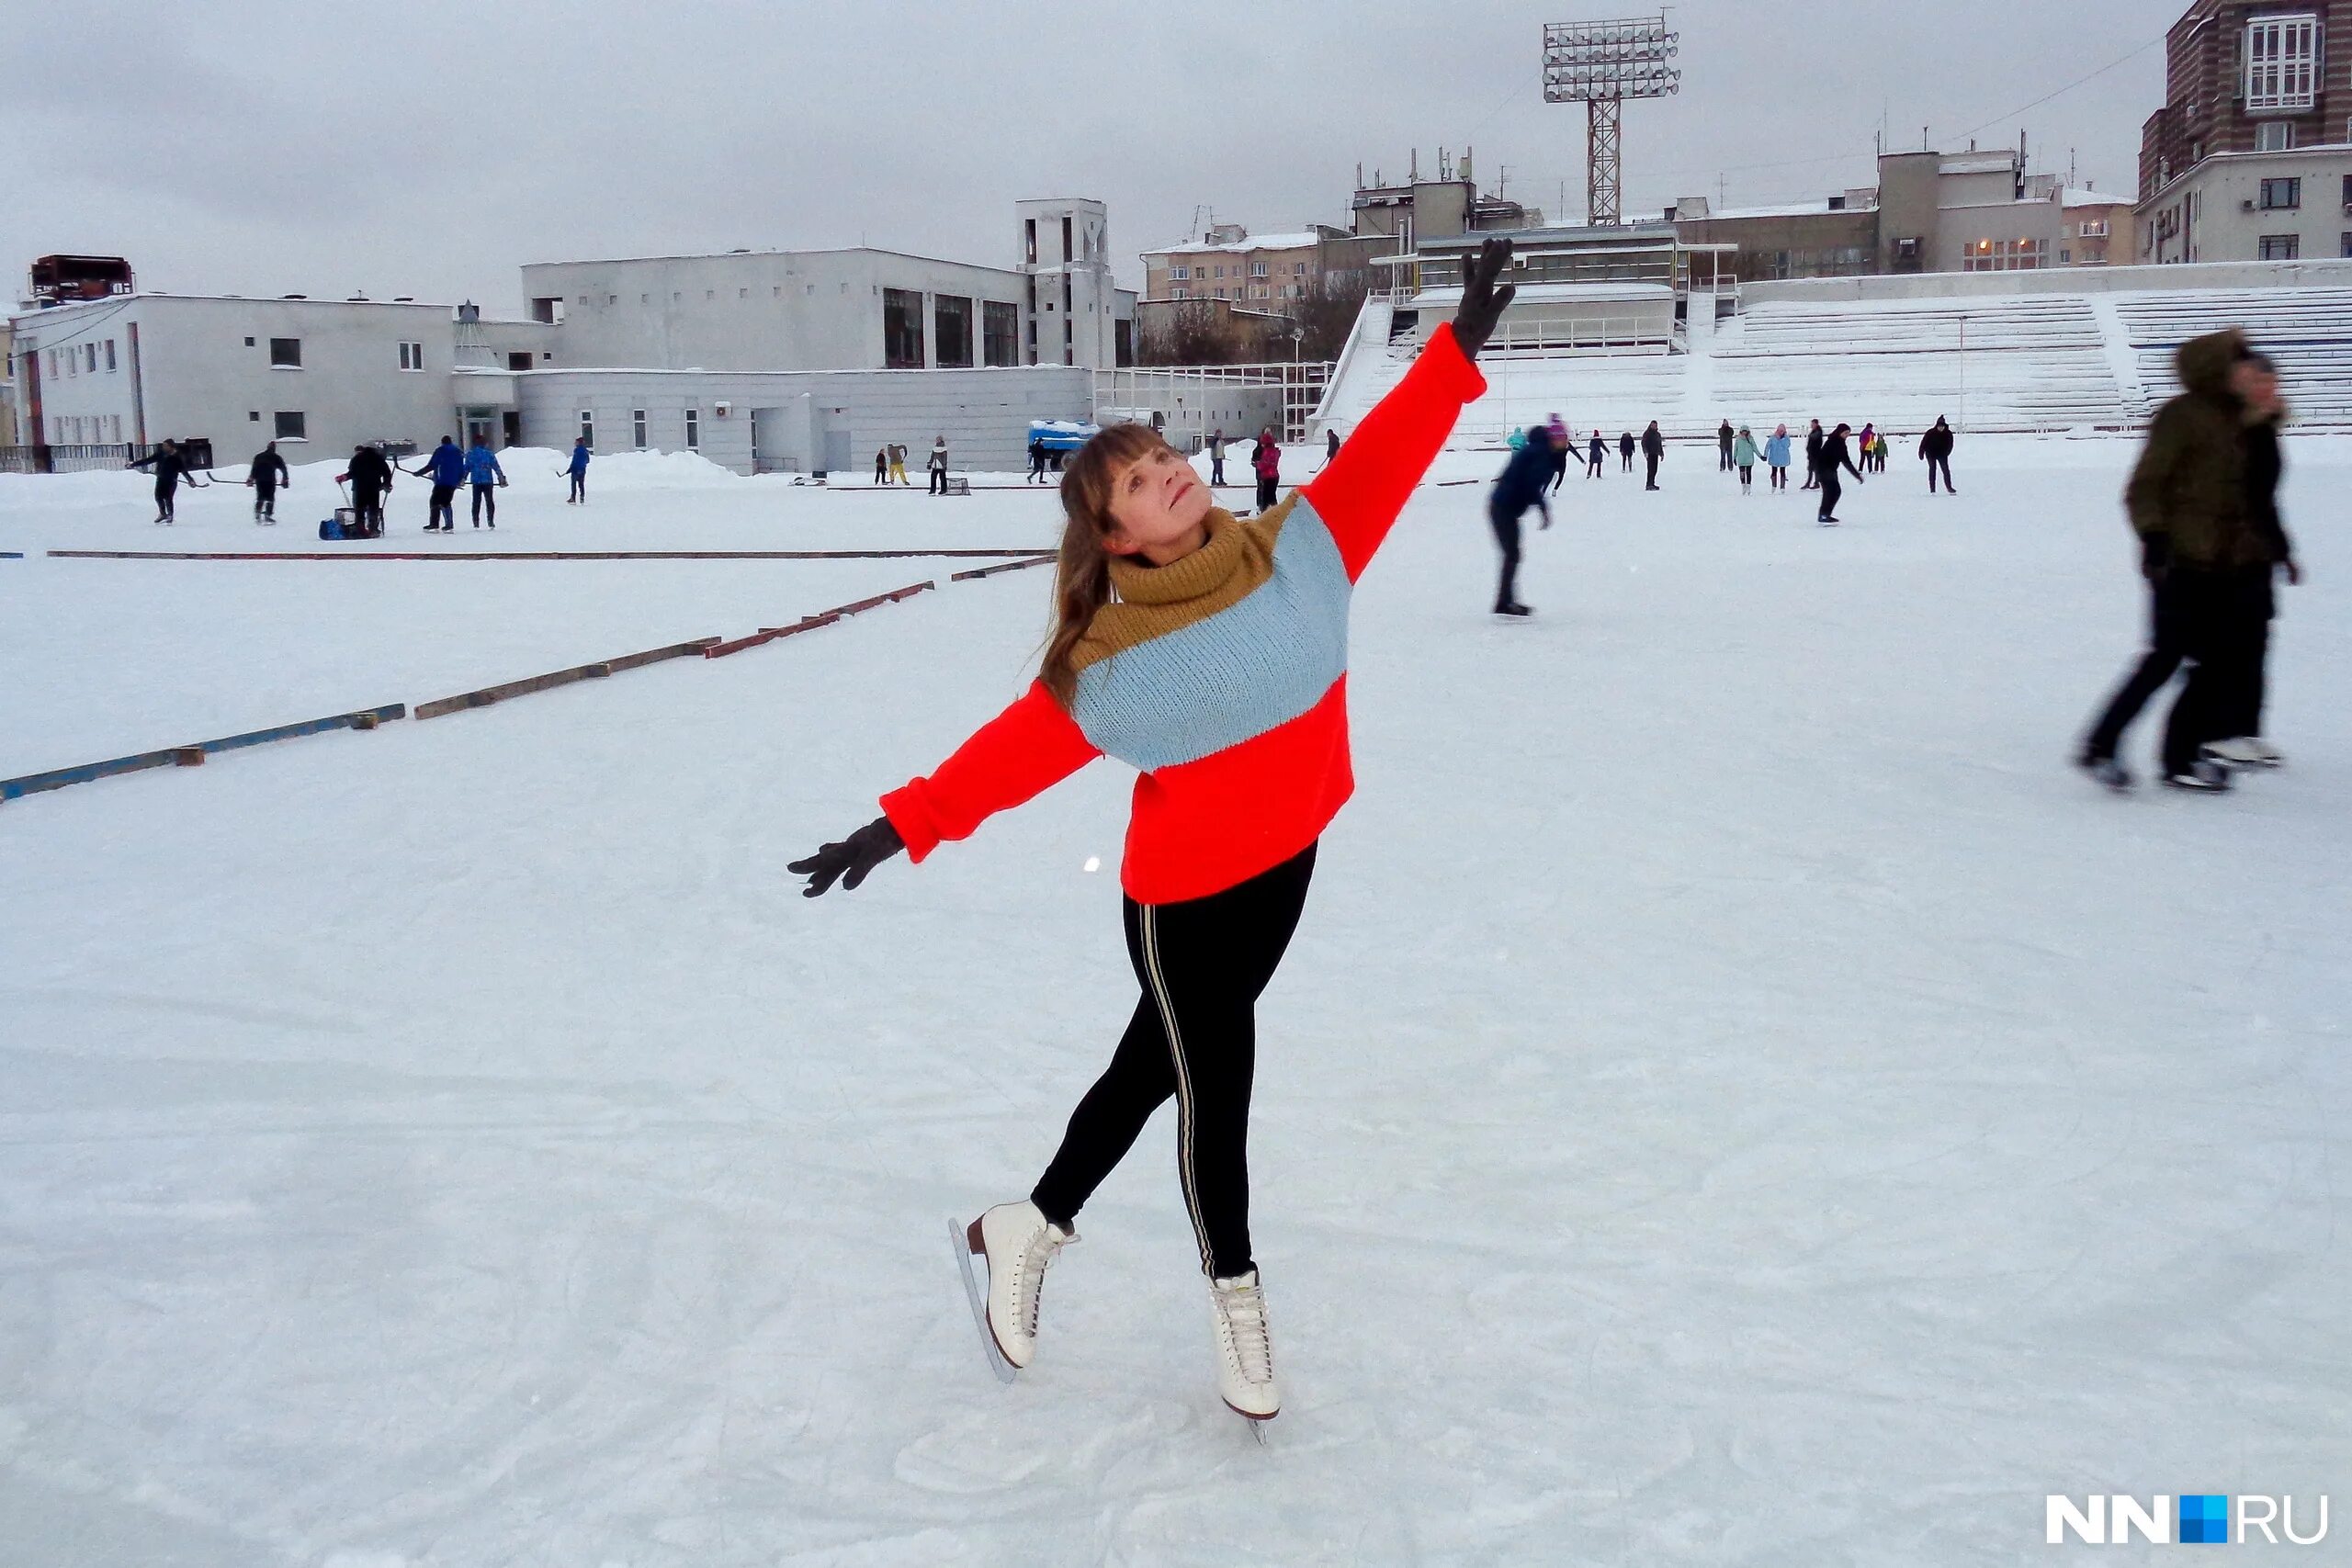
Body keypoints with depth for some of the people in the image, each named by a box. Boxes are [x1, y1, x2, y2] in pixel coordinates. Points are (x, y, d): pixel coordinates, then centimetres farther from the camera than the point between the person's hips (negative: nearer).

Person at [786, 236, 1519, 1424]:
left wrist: (1458, 345, -13)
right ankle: (1235, 1294, 36)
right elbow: (1017, 747, -19)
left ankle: (1032, 1227, 42)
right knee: (1214, 1088, 9)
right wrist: (901, 828, -24)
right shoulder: (1108, 661, -22)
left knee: (1158, 1061, 20)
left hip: (1285, 866, 6)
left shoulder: (1300, 549, -10)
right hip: (1181, 900, -5)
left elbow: (1379, 459, -9)